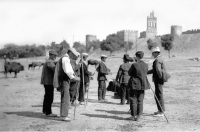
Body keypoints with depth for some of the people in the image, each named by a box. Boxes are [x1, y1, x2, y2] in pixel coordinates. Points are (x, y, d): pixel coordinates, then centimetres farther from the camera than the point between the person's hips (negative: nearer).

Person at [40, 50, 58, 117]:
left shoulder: (48, 61, 19)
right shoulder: (49, 62, -16)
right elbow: (55, 69, -28)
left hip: (47, 82, 11)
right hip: (49, 82, -11)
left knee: (47, 96, 19)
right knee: (50, 97, -8)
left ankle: (44, 110, 29)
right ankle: (48, 112, -6)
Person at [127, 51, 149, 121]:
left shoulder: (134, 65, -16)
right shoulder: (145, 65, -1)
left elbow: (129, 73, -4)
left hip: (134, 84, -4)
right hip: (142, 84, 4)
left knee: (133, 100, 7)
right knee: (140, 100, 10)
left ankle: (133, 116, 11)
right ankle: (138, 116, 10)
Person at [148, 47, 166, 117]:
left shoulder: (157, 60, -17)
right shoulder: (160, 59, 16)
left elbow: (158, 69, -32)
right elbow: (154, 69, 23)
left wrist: (161, 77, -21)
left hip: (158, 80, -10)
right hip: (158, 80, 10)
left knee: (159, 95, -5)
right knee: (158, 95, 17)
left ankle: (161, 112, 1)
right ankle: (161, 110, 26)